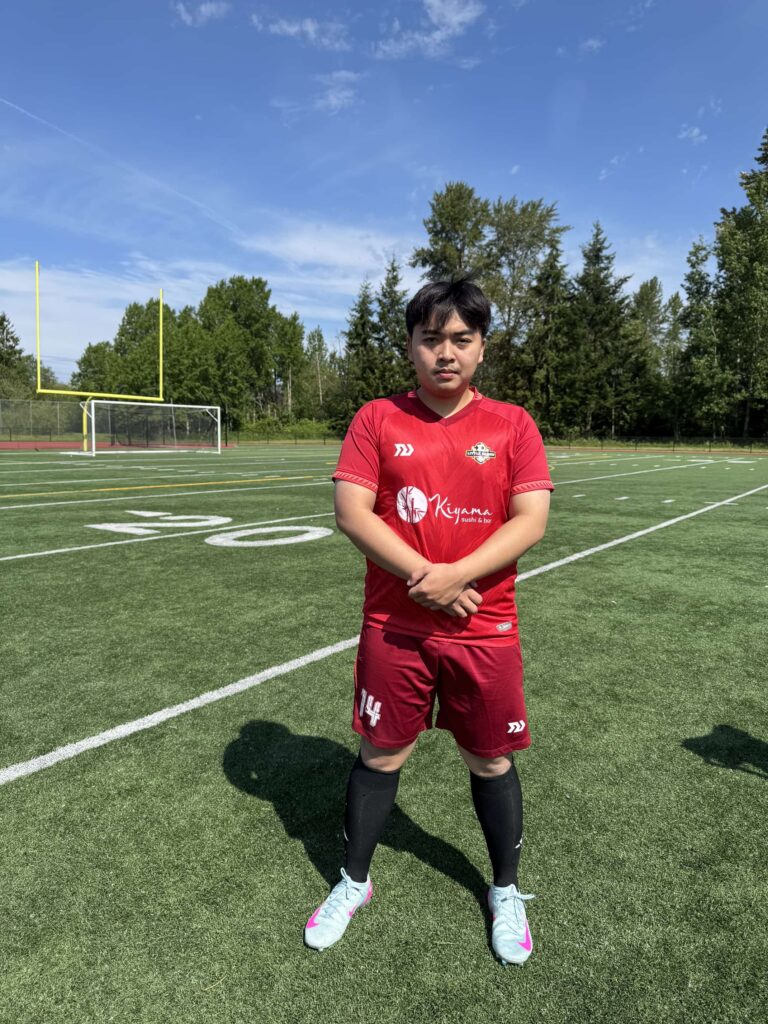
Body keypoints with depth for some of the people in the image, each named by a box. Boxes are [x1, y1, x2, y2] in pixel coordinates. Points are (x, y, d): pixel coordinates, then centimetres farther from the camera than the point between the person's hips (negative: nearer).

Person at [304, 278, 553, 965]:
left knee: (491, 760, 14)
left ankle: (506, 892, 39)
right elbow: (352, 512, -8)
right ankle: (354, 883, 38)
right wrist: (423, 577, -16)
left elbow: (530, 522, -7)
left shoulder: (512, 425, 0)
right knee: (381, 755, 13)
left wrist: (455, 575, -18)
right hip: (393, 627, 0)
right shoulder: (377, 420, 0)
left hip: (485, 630, 0)